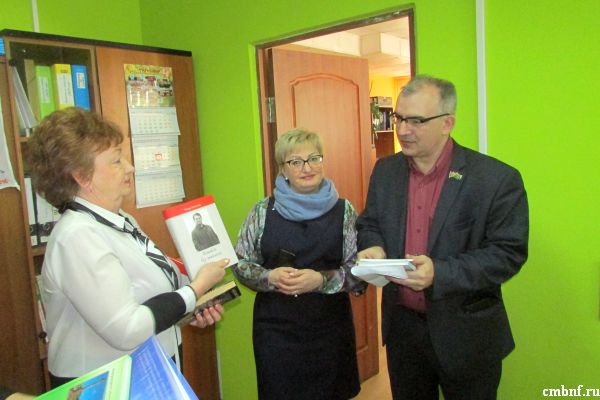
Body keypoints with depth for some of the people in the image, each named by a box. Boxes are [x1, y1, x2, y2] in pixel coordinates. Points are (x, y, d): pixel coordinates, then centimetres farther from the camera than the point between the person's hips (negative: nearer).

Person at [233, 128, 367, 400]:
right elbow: (240, 263, 3)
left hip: (330, 327, 0)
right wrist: (270, 277, -16)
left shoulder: (344, 211, -3)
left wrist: (322, 280, -20)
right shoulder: (263, 211, -1)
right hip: (276, 327, 0)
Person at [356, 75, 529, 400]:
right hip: (402, 327, 4)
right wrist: (373, 247, -13)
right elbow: (368, 224, 10)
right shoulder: (385, 170, 1)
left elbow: (509, 252, -16)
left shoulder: (497, 179, -15)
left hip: (465, 335, -4)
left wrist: (439, 272, -28)